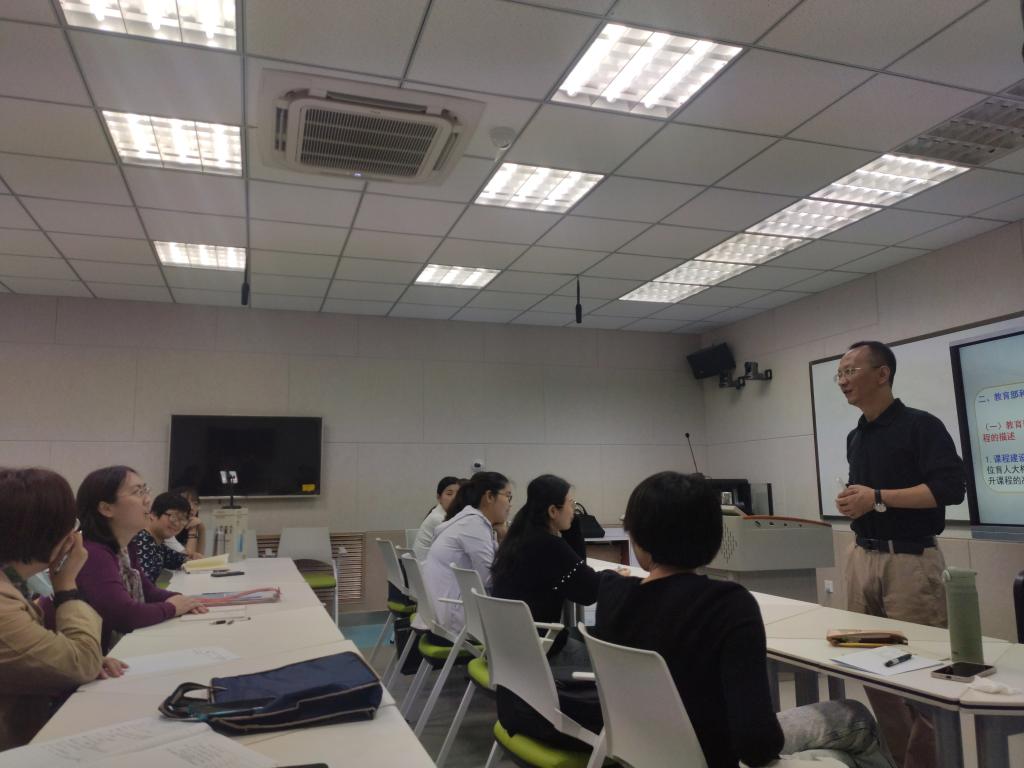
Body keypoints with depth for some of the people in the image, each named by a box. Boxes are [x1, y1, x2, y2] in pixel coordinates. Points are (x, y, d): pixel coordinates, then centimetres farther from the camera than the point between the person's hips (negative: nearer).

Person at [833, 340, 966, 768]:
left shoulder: (920, 426, -9)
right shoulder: (855, 437, 13)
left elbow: (951, 487, -18)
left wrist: (877, 498, -20)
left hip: (910, 561, -7)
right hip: (862, 558, 7)